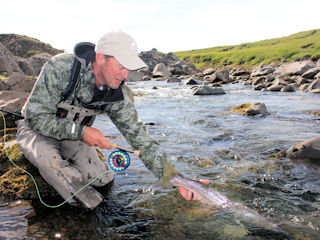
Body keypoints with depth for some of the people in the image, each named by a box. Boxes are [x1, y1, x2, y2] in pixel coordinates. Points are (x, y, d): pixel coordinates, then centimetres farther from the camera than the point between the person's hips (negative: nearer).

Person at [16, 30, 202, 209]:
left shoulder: (119, 95, -19)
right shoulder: (61, 67, -32)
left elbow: (139, 136, -19)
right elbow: (36, 117, -28)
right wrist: (81, 131, -37)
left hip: (75, 134, 4)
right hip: (37, 129, -4)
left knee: (102, 179, -9)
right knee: (49, 159, -36)